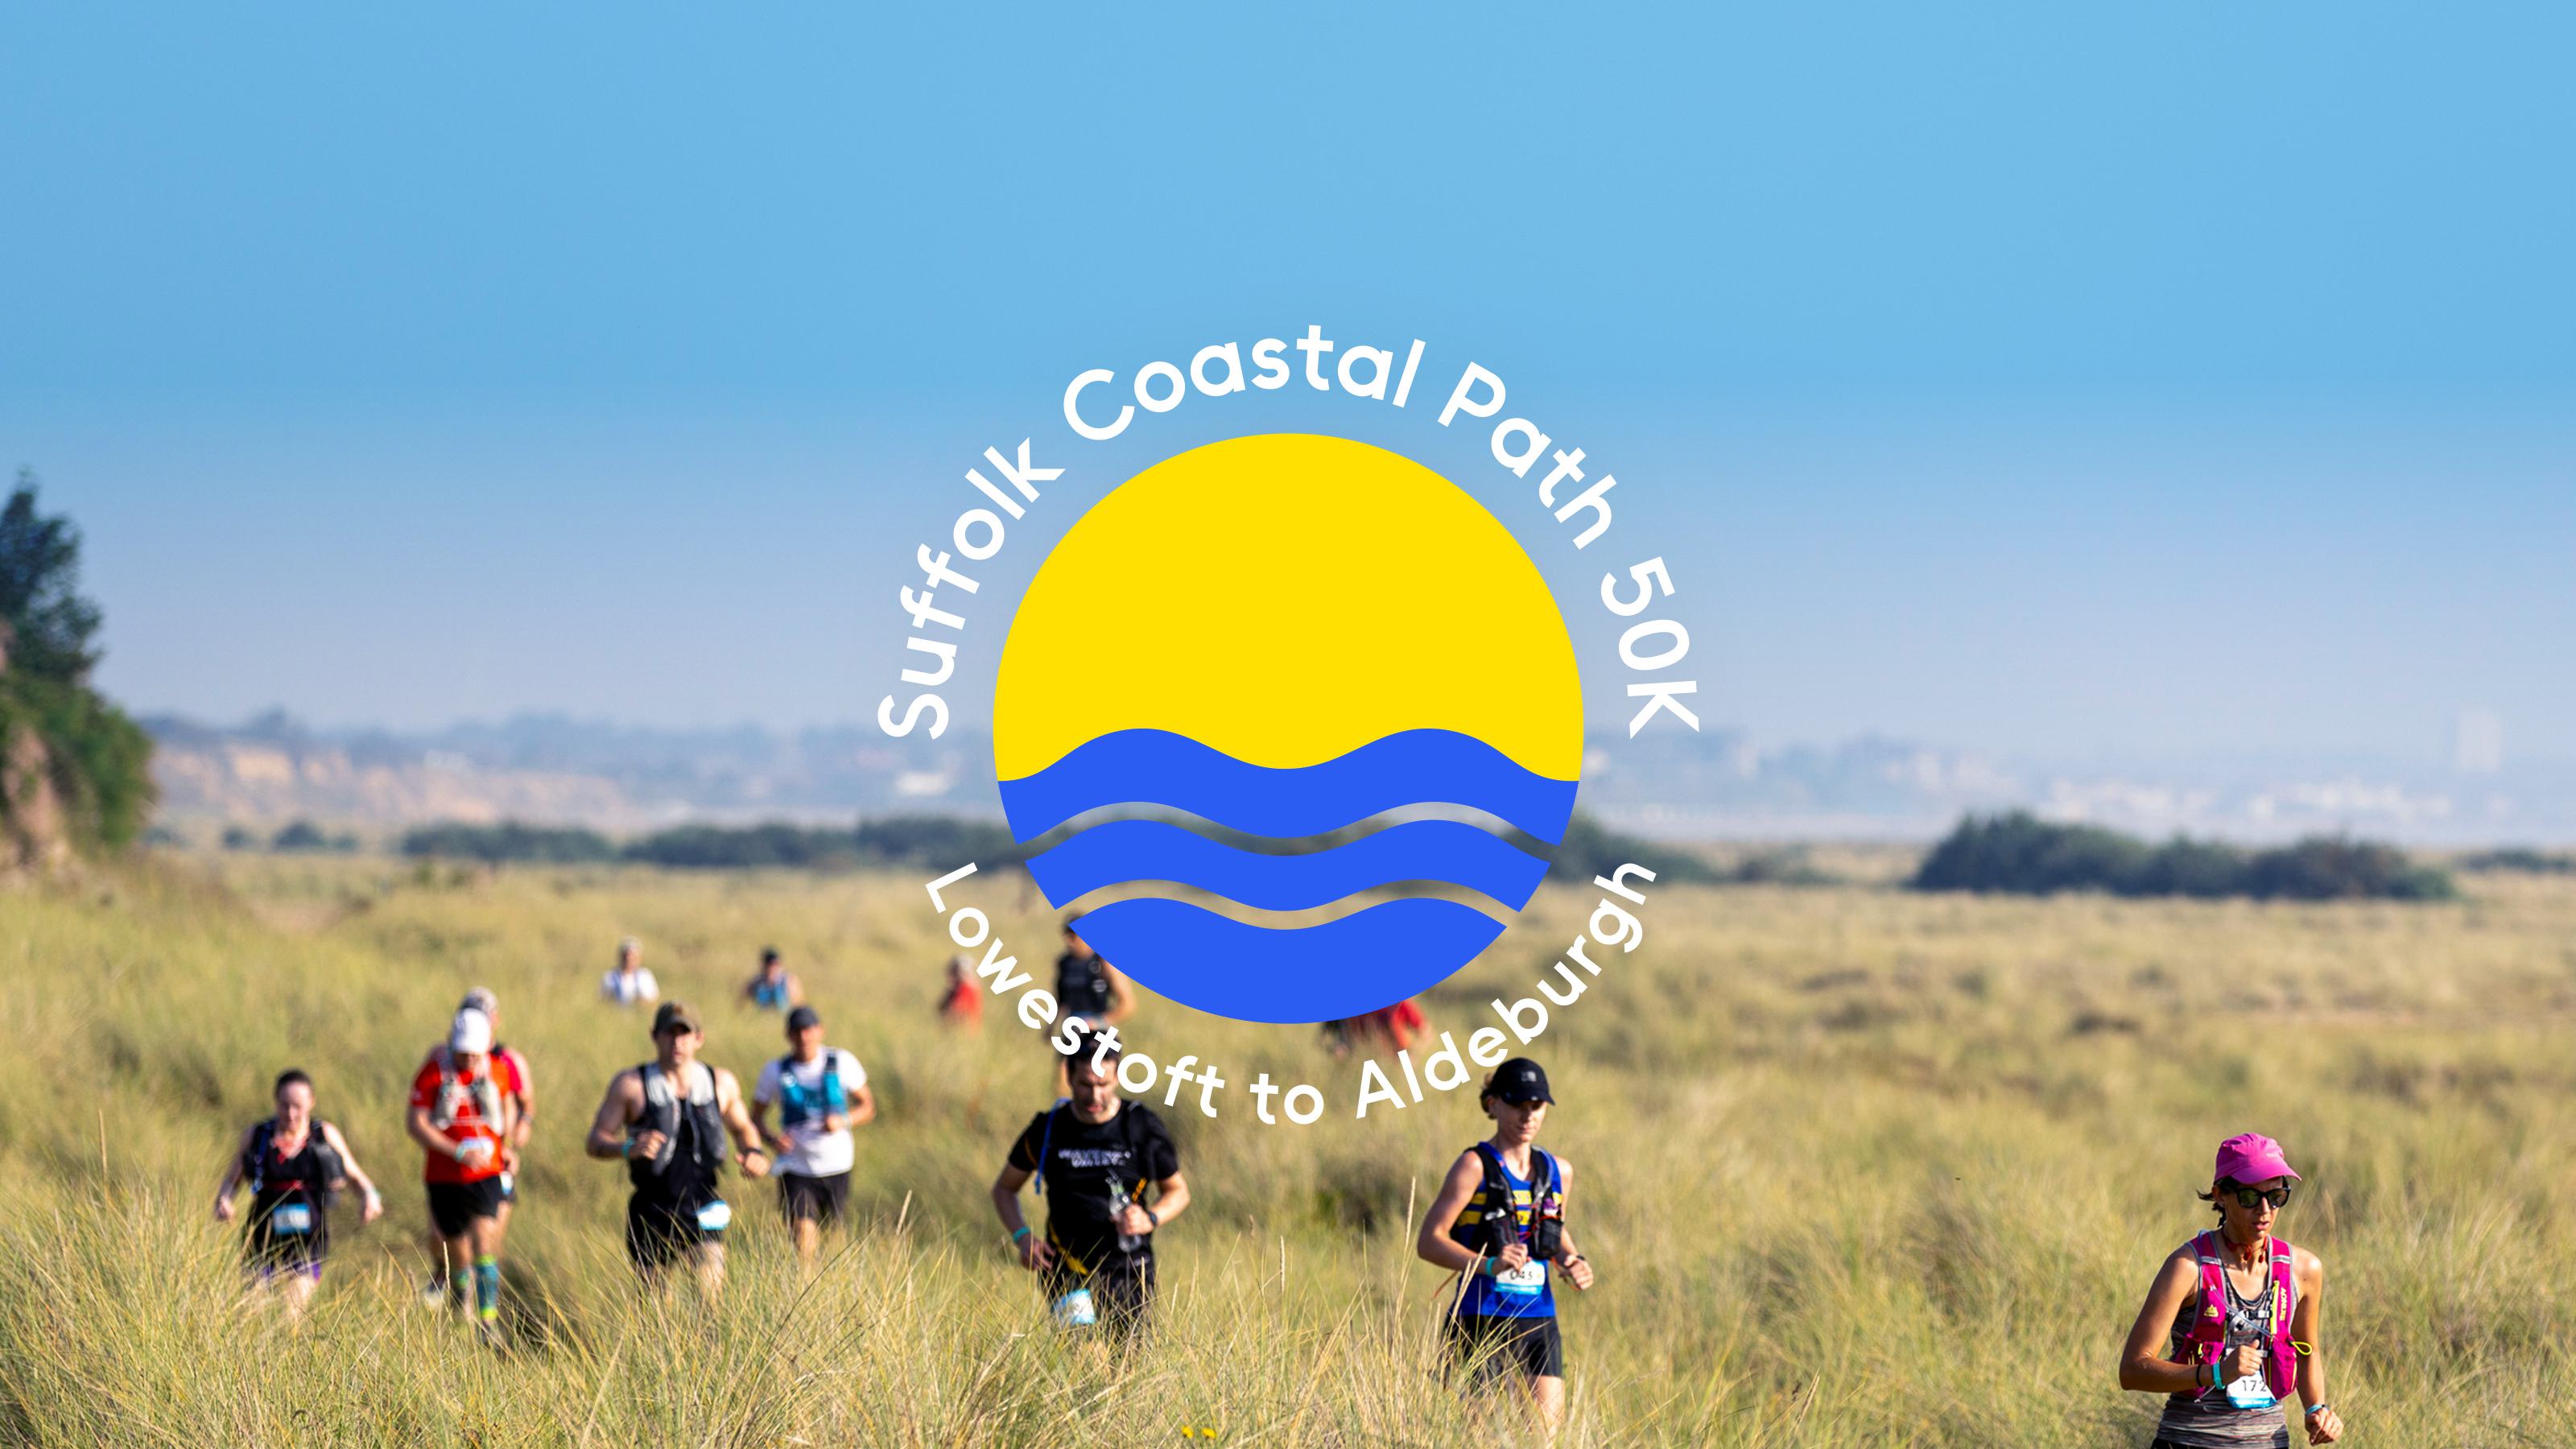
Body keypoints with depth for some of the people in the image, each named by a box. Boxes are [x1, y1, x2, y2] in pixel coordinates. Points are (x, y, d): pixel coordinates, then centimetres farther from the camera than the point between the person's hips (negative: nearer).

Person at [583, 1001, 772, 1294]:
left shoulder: (720, 1083, 5)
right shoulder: (631, 1085, -4)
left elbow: (742, 1128, 22)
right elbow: (595, 1142, -6)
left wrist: (755, 1154, 0)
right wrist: (628, 1148, -27)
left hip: (702, 1213, 0)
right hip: (651, 1212, 0)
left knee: (712, 1297, -20)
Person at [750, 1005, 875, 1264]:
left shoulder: (841, 1063, -3)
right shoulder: (776, 1072, -4)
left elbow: (868, 1107, 4)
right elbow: (756, 1116, 5)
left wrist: (843, 1121, -17)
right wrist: (771, 1138, -16)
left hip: (836, 1166, 2)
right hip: (796, 1168, -2)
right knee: (804, 1234, -20)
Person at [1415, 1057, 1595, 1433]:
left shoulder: (1558, 1171, 12)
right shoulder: (1475, 1167, -5)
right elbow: (1429, 1241, -10)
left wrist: (1572, 1262, 7)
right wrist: (1489, 1264, -25)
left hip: (1539, 1320, 5)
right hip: (1483, 1318, -5)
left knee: (1549, 1427, -5)